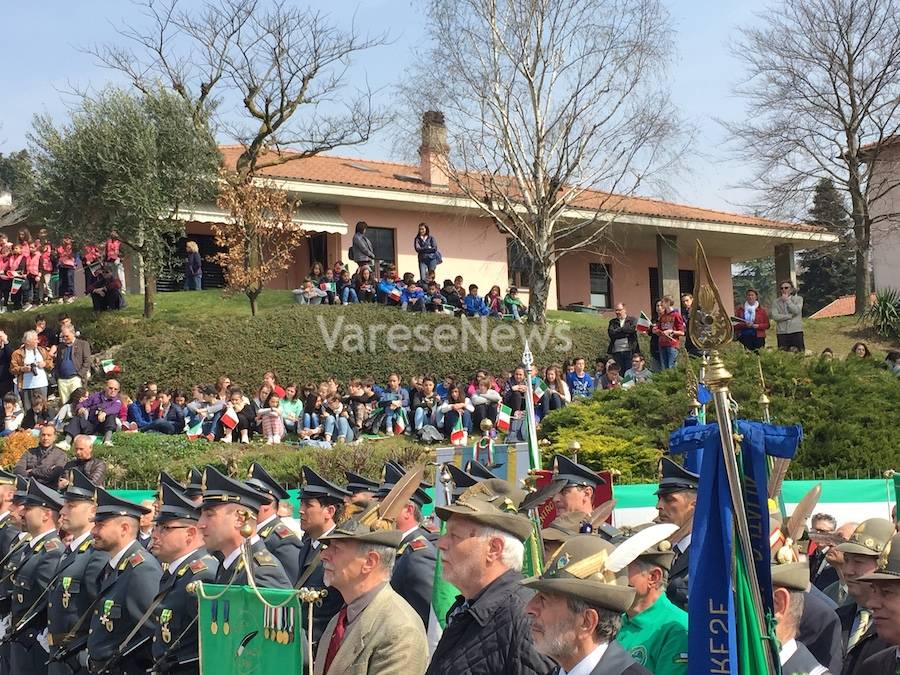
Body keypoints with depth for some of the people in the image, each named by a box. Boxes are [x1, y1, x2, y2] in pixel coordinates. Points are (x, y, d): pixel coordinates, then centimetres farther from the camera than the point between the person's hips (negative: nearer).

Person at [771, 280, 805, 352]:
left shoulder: (798, 299, 8)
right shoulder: (776, 302, 8)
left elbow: (796, 311, -10)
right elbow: (774, 316, -5)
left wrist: (787, 300, -5)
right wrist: (790, 316, -9)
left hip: (796, 331, -1)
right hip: (782, 332, 1)